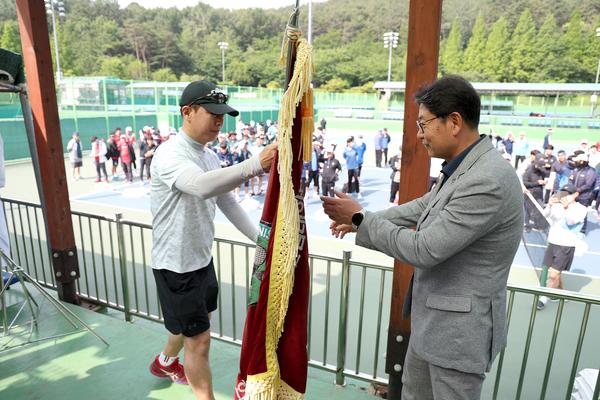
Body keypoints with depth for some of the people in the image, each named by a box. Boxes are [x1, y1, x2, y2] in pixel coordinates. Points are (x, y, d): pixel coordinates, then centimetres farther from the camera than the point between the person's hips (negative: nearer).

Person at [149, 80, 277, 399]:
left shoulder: (209, 155, 5)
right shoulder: (169, 154, -23)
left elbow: (227, 201, 9)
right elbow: (202, 186, -44)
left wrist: (259, 237, 2)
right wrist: (255, 164, -52)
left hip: (202, 257, 9)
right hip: (176, 264, -9)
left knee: (195, 321, 27)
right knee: (199, 339, 2)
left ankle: (165, 363, 55)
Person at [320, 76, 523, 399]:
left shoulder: (488, 181, -29)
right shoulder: (463, 168, 2)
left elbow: (423, 250, -28)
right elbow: (423, 207, 16)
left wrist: (360, 218, -17)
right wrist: (360, 221, 15)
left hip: (459, 328, -9)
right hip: (433, 317, 9)